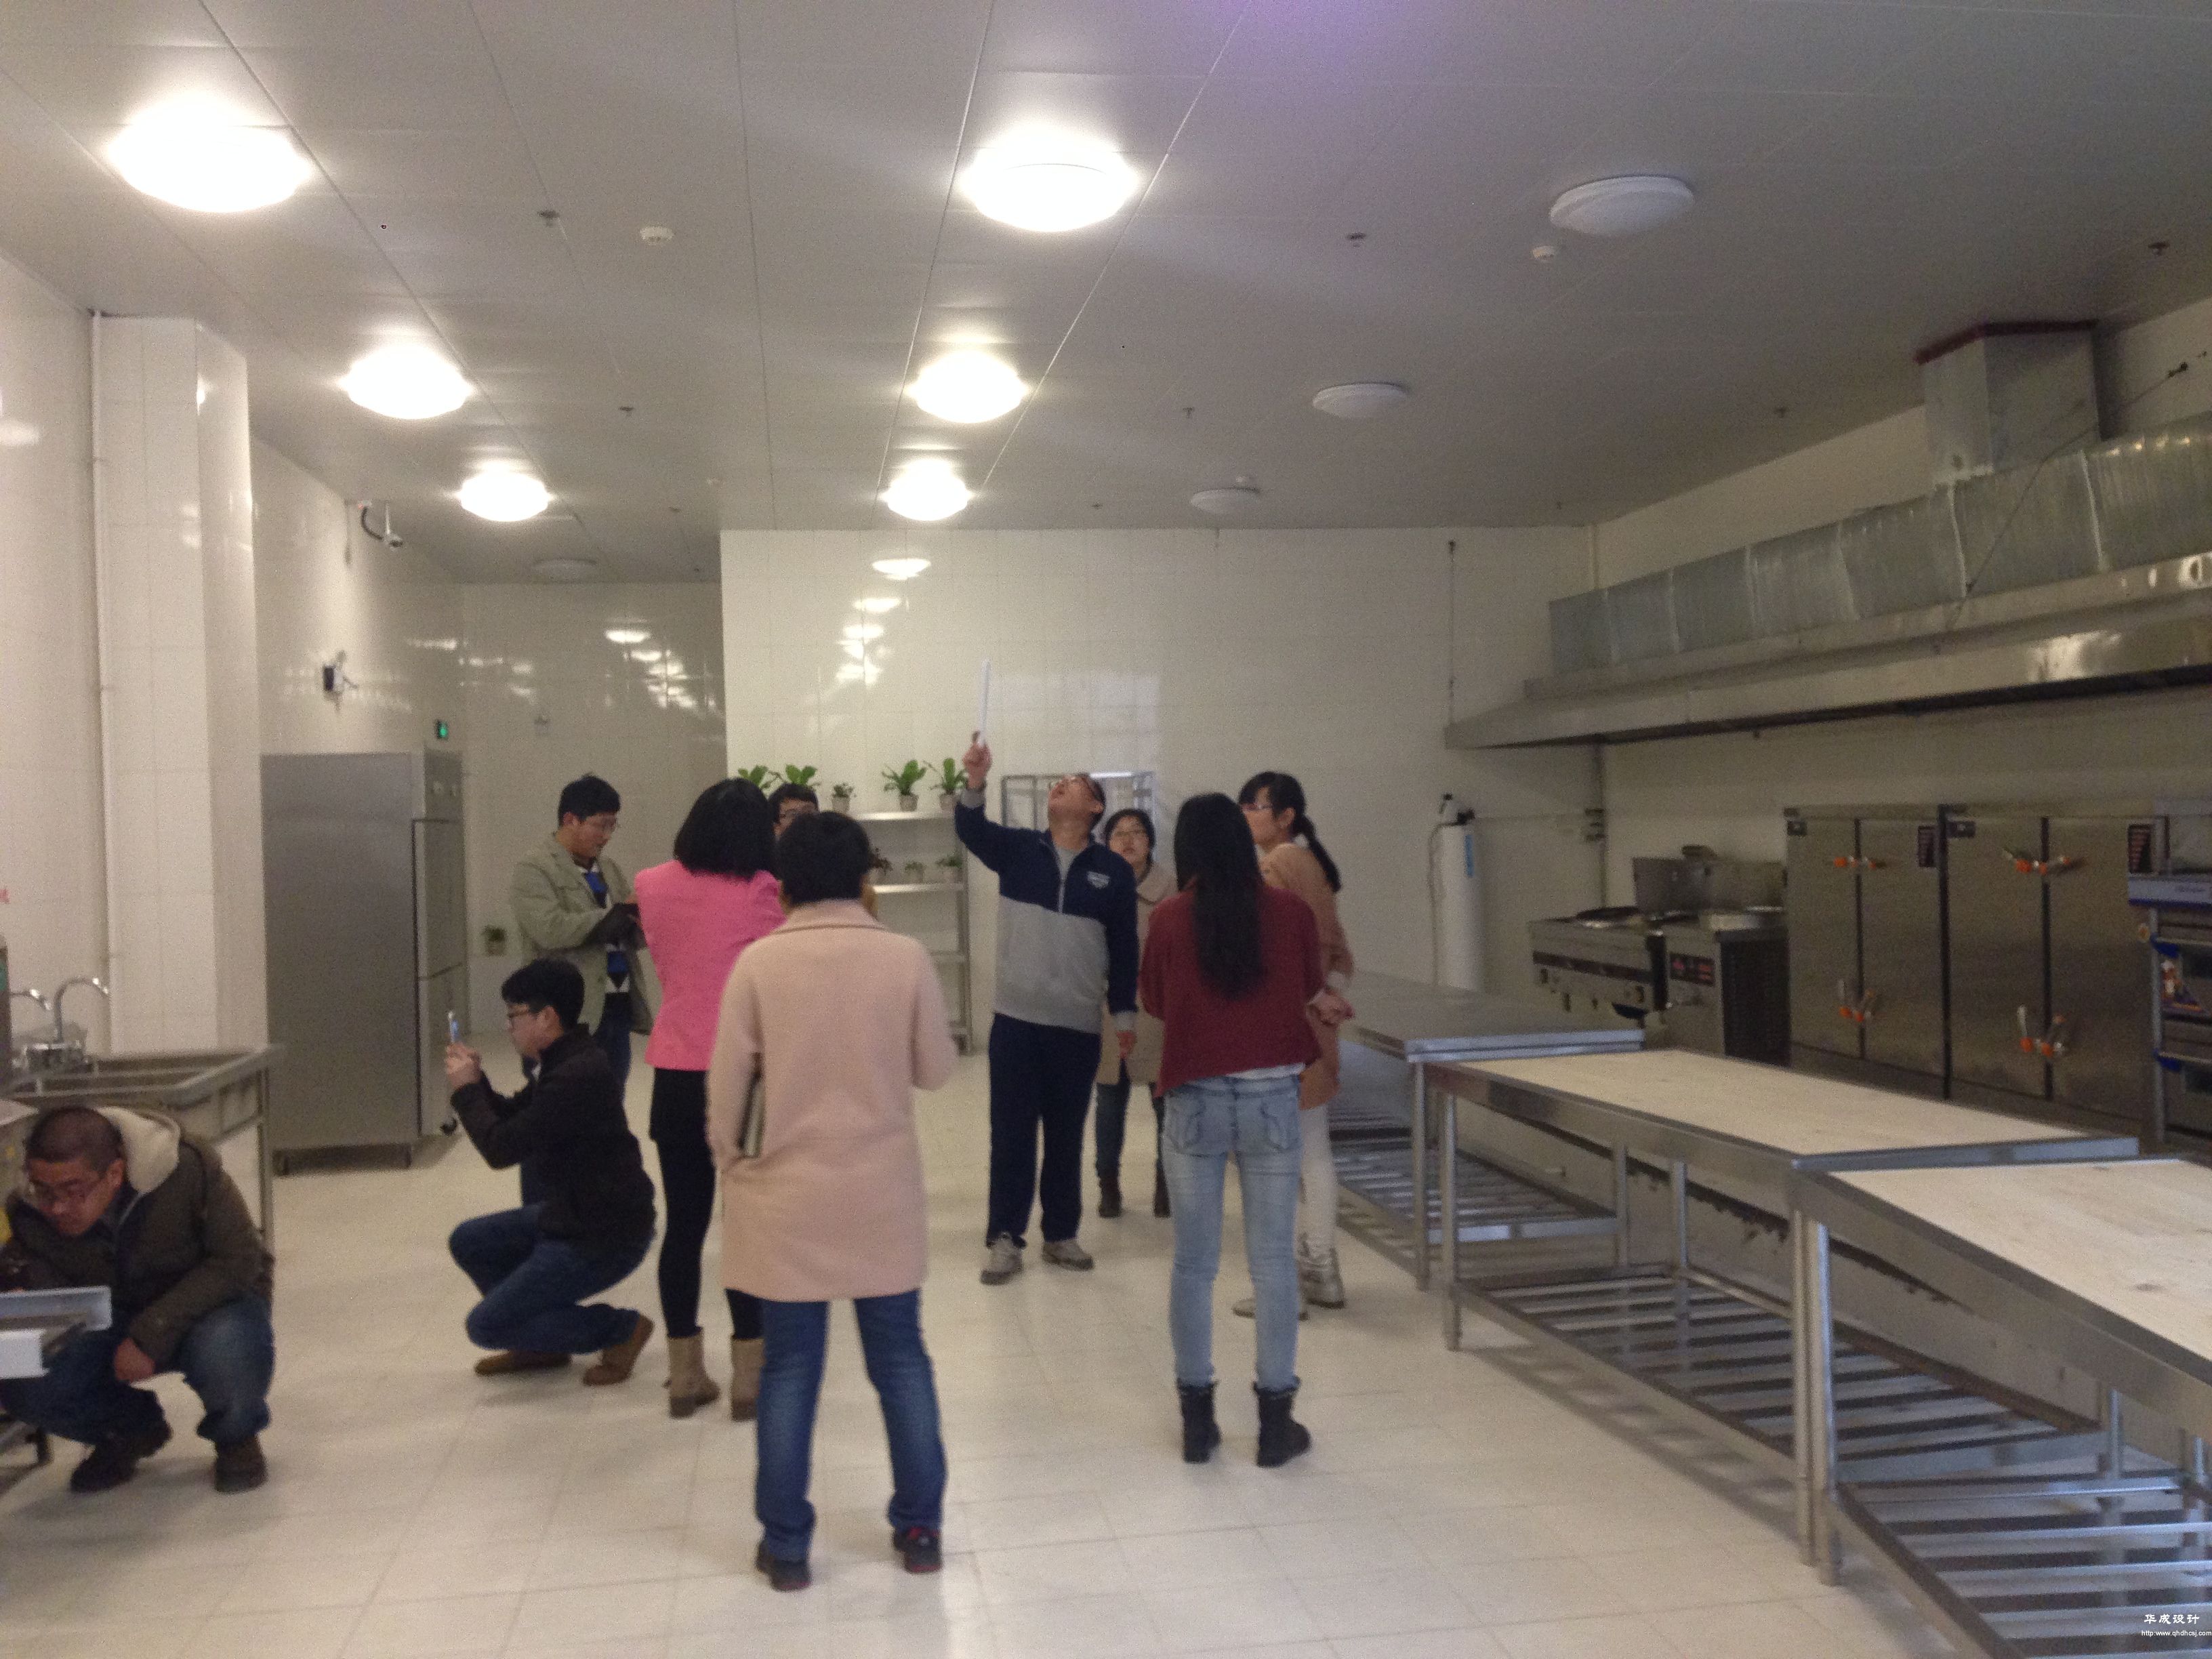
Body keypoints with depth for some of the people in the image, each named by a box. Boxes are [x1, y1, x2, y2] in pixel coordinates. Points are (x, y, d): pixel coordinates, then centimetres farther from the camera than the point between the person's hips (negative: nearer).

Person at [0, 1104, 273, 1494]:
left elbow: (238, 1262, -23)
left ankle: (236, 1437, 1)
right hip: (108, 1323, 4)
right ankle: (130, 1431, 12)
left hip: (212, 1300, -4)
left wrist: (152, 1334, -30)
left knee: (229, 1358, -38)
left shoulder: (189, 1169, -28)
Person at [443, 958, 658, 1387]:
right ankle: (542, 1345, 24)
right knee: (469, 1241, 17)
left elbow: (502, 1148, -23)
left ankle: (622, 1329, 0)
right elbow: (513, 1117, 20)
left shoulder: (578, 1076, -26)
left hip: (605, 1236, -10)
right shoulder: (564, 1063, 7)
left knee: (485, 1325, -7)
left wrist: (466, 1091, -8)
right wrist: (477, 1082, 3)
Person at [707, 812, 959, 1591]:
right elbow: (936, 1069, 1)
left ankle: (785, 1545, 17)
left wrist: (729, 1159, 12)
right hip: (882, 1191, 1)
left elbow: (728, 1079, -4)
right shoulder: (907, 957, -7)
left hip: (786, 1194, 0)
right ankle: (920, 1527, 22)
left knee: (790, 1367, 9)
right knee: (900, 1357, 13)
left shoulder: (759, 962, -8)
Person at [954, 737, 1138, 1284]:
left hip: (1079, 1026, 0)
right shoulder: (1016, 850, 2)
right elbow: (970, 830, -17)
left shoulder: (1113, 871, 2)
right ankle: (1004, 1238, 12)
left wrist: (1125, 1014, 4)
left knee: (1067, 1136, 10)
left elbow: (1124, 949, 5)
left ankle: (1061, 1234, 23)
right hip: (1015, 1019, 0)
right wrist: (975, 782, -35)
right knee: (1011, 1134, 4)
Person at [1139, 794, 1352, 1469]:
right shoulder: (1291, 913, -3)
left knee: (1194, 1263, 10)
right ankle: (1276, 1420, 14)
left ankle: (1197, 1418, 17)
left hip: (1195, 1102, 0)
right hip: (1273, 1098, 0)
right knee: (1273, 1261, 7)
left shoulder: (1169, 919, -6)